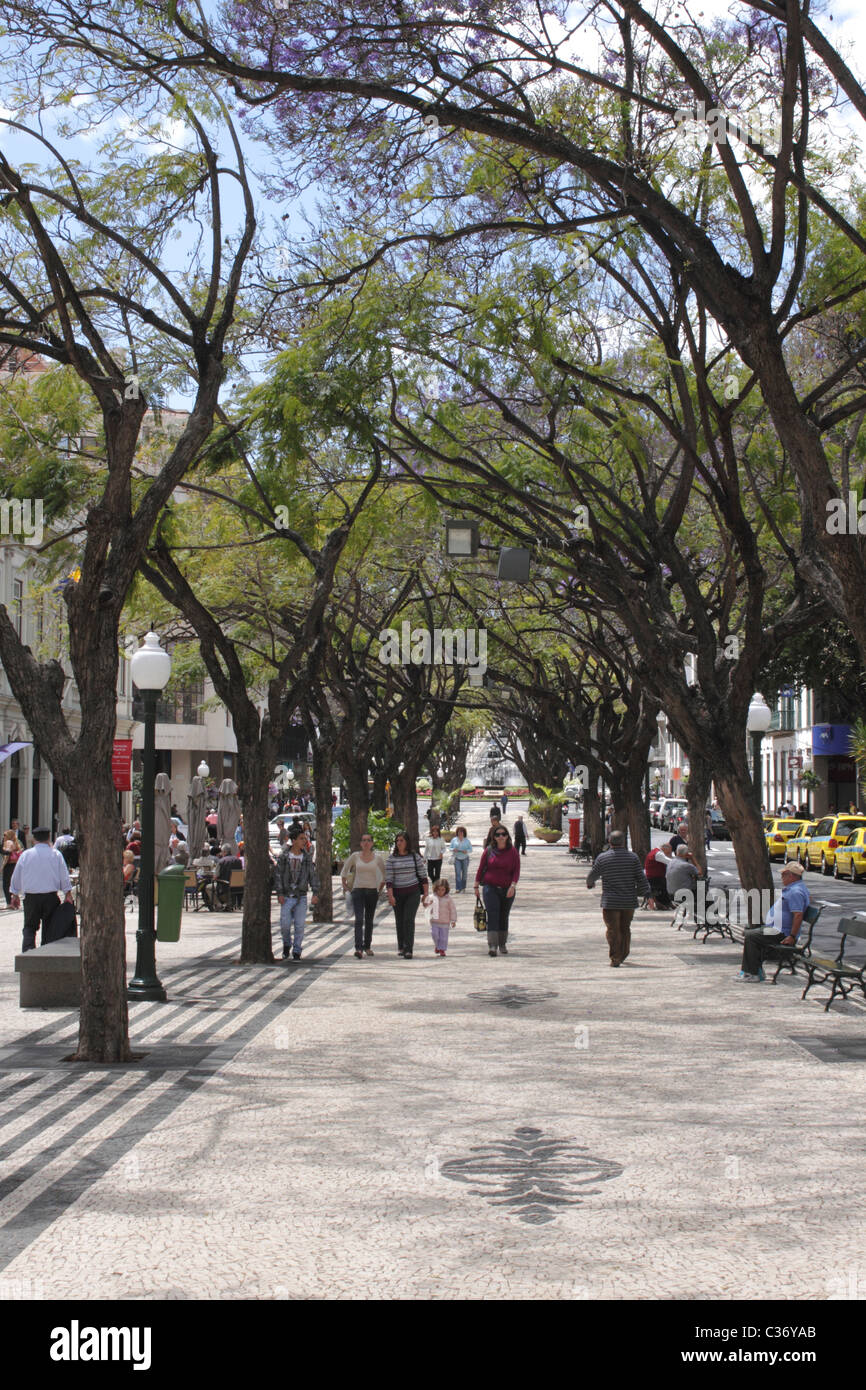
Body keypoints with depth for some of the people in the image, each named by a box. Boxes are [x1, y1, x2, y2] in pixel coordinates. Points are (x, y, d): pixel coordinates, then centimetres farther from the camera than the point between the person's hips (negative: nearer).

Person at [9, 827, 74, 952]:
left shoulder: (26, 854, 2)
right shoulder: (56, 854, 0)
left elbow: (16, 876, 9)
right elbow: (64, 876, 1)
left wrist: (15, 895, 19)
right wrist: (68, 894, 6)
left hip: (31, 896, 0)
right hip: (51, 897, 0)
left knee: (29, 927, 7)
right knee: (48, 927, 10)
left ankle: (27, 950, -12)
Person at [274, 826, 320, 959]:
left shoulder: (307, 857, 4)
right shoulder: (284, 856, -1)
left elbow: (313, 876, 5)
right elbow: (278, 875, -2)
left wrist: (315, 893, -4)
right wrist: (279, 893, -9)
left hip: (301, 897, 1)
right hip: (287, 897, -1)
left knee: (300, 925, -1)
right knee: (285, 924, -4)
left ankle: (296, 952, 9)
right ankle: (287, 944, 24)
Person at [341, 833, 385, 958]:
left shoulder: (378, 858, 0)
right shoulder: (355, 856, 0)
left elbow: (385, 874, 14)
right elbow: (345, 870, 13)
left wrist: (380, 888, 11)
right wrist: (345, 885, 11)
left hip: (372, 892, 2)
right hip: (358, 891, -1)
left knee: (369, 921, 12)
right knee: (359, 920, -14)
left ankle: (367, 946, 27)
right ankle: (358, 949, -22)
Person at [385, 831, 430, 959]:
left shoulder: (415, 857, 1)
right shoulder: (392, 858, 0)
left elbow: (423, 875, 5)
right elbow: (388, 878, -4)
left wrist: (426, 893, 2)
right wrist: (390, 895, -12)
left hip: (413, 892, -2)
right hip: (397, 893, 2)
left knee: (409, 920, -13)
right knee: (399, 921, 10)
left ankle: (408, 950, -15)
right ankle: (401, 947, 28)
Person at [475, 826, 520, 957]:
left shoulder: (513, 852, 1)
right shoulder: (489, 851, 2)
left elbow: (516, 871, -1)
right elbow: (481, 869, 7)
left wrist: (513, 886, -14)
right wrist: (476, 886, 4)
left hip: (507, 889, 1)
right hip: (490, 887, -1)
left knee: (504, 917, 11)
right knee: (492, 916, -13)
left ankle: (502, 945, 25)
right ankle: (492, 946, -19)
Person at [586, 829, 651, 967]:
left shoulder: (602, 858, -3)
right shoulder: (632, 857, -2)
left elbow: (592, 875, 8)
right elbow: (641, 878, -4)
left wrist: (590, 883, 30)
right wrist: (645, 894, 8)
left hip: (610, 902, -2)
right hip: (629, 901, 2)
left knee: (612, 930, 0)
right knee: (625, 928, 17)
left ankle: (615, 959, -10)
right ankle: (623, 956, 28)